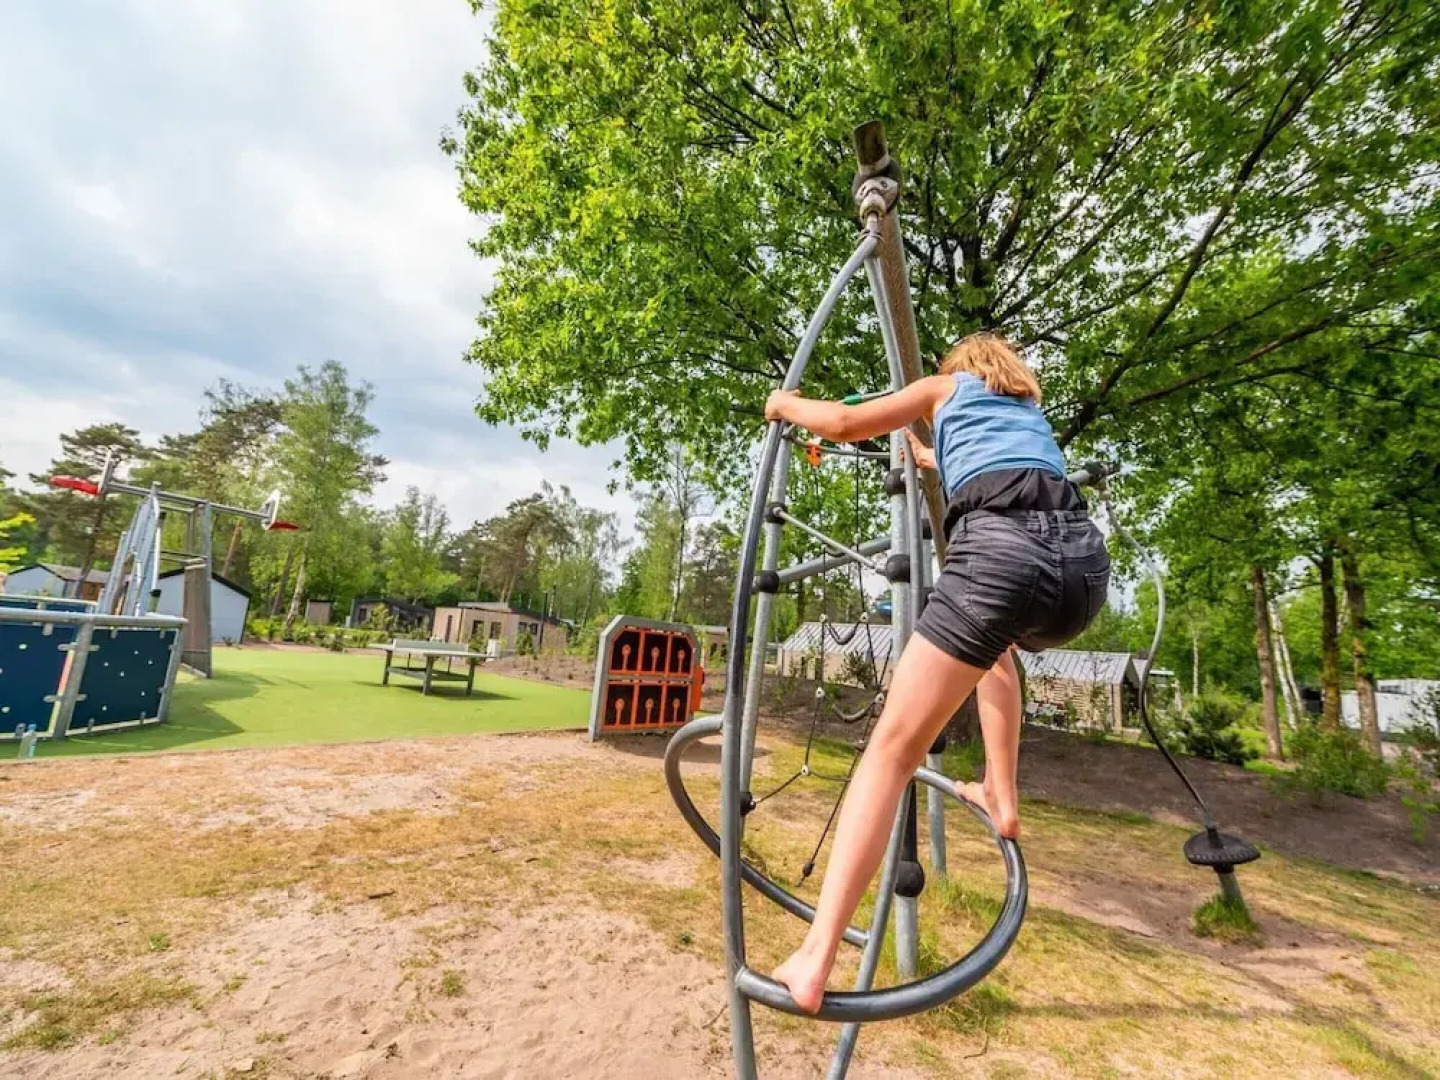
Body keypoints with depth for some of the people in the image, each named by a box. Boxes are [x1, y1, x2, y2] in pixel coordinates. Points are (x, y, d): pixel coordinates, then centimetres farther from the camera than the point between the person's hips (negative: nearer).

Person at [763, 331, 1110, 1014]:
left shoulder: (946, 385, 26)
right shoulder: (1030, 404, 40)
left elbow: (845, 423, 14)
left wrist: (785, 404, 34)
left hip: (1002, 550, -6)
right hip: (1086, 561, 6)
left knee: (895, 745, -5)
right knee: (995, 643, 39)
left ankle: (816, 958, -9)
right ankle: (1001, 799, 31)